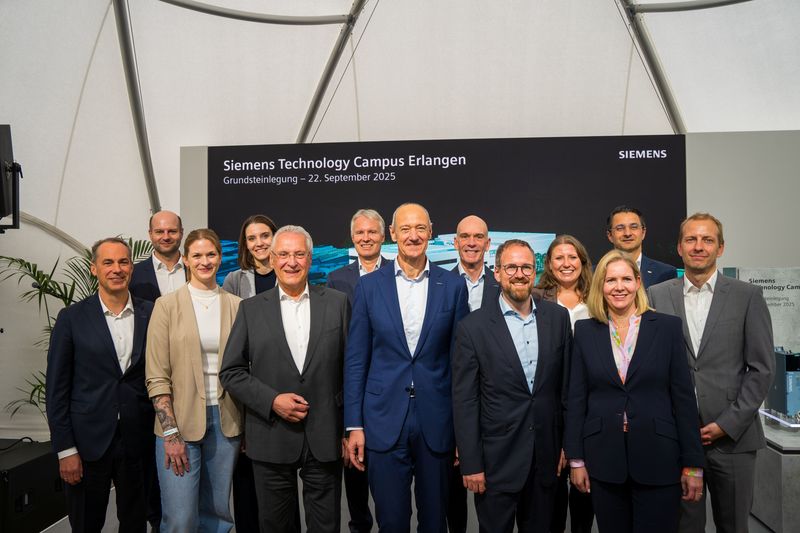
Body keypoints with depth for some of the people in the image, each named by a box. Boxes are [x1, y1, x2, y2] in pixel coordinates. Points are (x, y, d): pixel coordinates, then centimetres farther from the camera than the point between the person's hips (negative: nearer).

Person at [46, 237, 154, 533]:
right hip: (88, 441, -1)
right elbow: (56, 388, -2)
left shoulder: (151, 315, 1)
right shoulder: (72, 318, -3)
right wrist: (65, 449, -6)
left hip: (138, 441, 1)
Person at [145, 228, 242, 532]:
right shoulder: (167, 305, -1)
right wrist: (171, 433, -10)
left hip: (225, 420, 3)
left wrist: (247, 428, 5)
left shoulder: (235, 306, 6)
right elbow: (156, 376, -4)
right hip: (179, 419, -2)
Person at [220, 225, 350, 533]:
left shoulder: (337, 303, 3)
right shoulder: (251, 309, 3)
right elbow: (231, 372, 2)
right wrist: (272, 401, -11)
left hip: (325, 439, 0)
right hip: (272, 440, 1)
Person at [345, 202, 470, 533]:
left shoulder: (452, 286, 0)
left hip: (436, 424, 1)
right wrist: (353, 425, -1)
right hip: (384, 422, 0)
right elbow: (355, 360, 2)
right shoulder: (369, 286, 0)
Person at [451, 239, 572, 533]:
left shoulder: (558, 317, 1)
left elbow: (566, 384, 7)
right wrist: (471, 464, -8)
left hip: (546, 458, 3)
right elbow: (464, 401, -7)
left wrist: (567, 444, 8)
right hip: (496, 461, -3)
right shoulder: (473, 327, -9)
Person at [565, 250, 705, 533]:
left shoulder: (668, 327, -1)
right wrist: (576, 459, 1)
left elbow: (684, 398, -1)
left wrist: (693, 464, -3)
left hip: (658, 459, -1)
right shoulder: (585, 331, 3)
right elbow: (576, 398, 3)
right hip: (604, 459, 2)